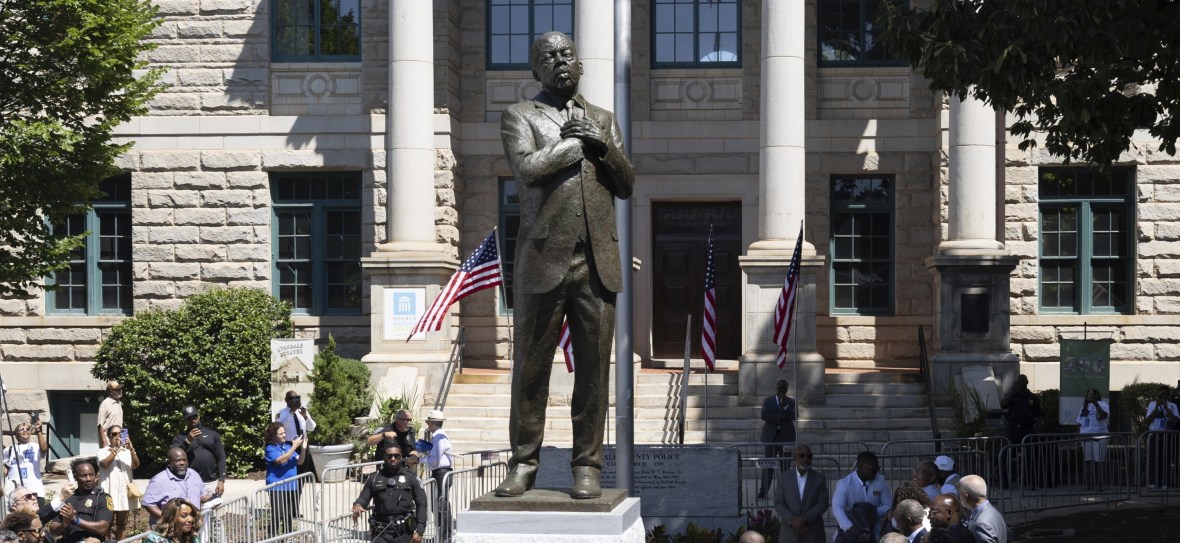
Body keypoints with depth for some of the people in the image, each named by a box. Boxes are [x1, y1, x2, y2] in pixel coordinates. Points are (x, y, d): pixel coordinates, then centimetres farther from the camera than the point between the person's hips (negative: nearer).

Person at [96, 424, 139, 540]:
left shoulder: (127, 452, 9)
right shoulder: (103, 452, 2)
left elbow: (136, 465, -7)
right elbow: (105, 463, -17)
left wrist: (131, 449, -22)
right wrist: (116, 449, -21)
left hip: (124, 492, 3)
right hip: (109, 492, -3)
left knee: (122, 524, 10)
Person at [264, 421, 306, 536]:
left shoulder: (288, 445, 9)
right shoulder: (271, 449, -9)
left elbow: (299, 462, 9)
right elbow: (281, 460, -24)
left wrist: (303, 449, -8)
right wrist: (294, 447, -25)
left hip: (291, 486, 6)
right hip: (277, 487, -6)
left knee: (289, 515, 13)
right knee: (277, 516, -9)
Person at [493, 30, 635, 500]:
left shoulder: (603, 120, 20)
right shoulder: (520, 116, 8)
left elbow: (626, 185, 11)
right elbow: (528, 168, -11)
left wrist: (601, 145, -4)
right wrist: (577, 141, -3)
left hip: (598, 262, 3)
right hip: (543, 261, -3)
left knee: (594, 368, 1)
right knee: (530, 367, 0)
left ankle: (587, 465, 7)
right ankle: (523, 462, 10)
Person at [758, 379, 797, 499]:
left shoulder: (791, 402, 8)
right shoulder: (768, 401, 8)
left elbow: (794, 416, -7)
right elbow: (764, 415, -7)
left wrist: (784, 405, -14)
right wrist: (779, 417, -12)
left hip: (786, 436, 1)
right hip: (771, 436, -1)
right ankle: (763, 491, -5)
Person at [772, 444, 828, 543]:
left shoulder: (819, 478, 5)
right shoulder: (784, 478, 6)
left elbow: (823, 503, -2)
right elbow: (778, 503, 1)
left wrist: (805, 518, -15)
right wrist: (793, 521, -14)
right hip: (789, 534, 1)